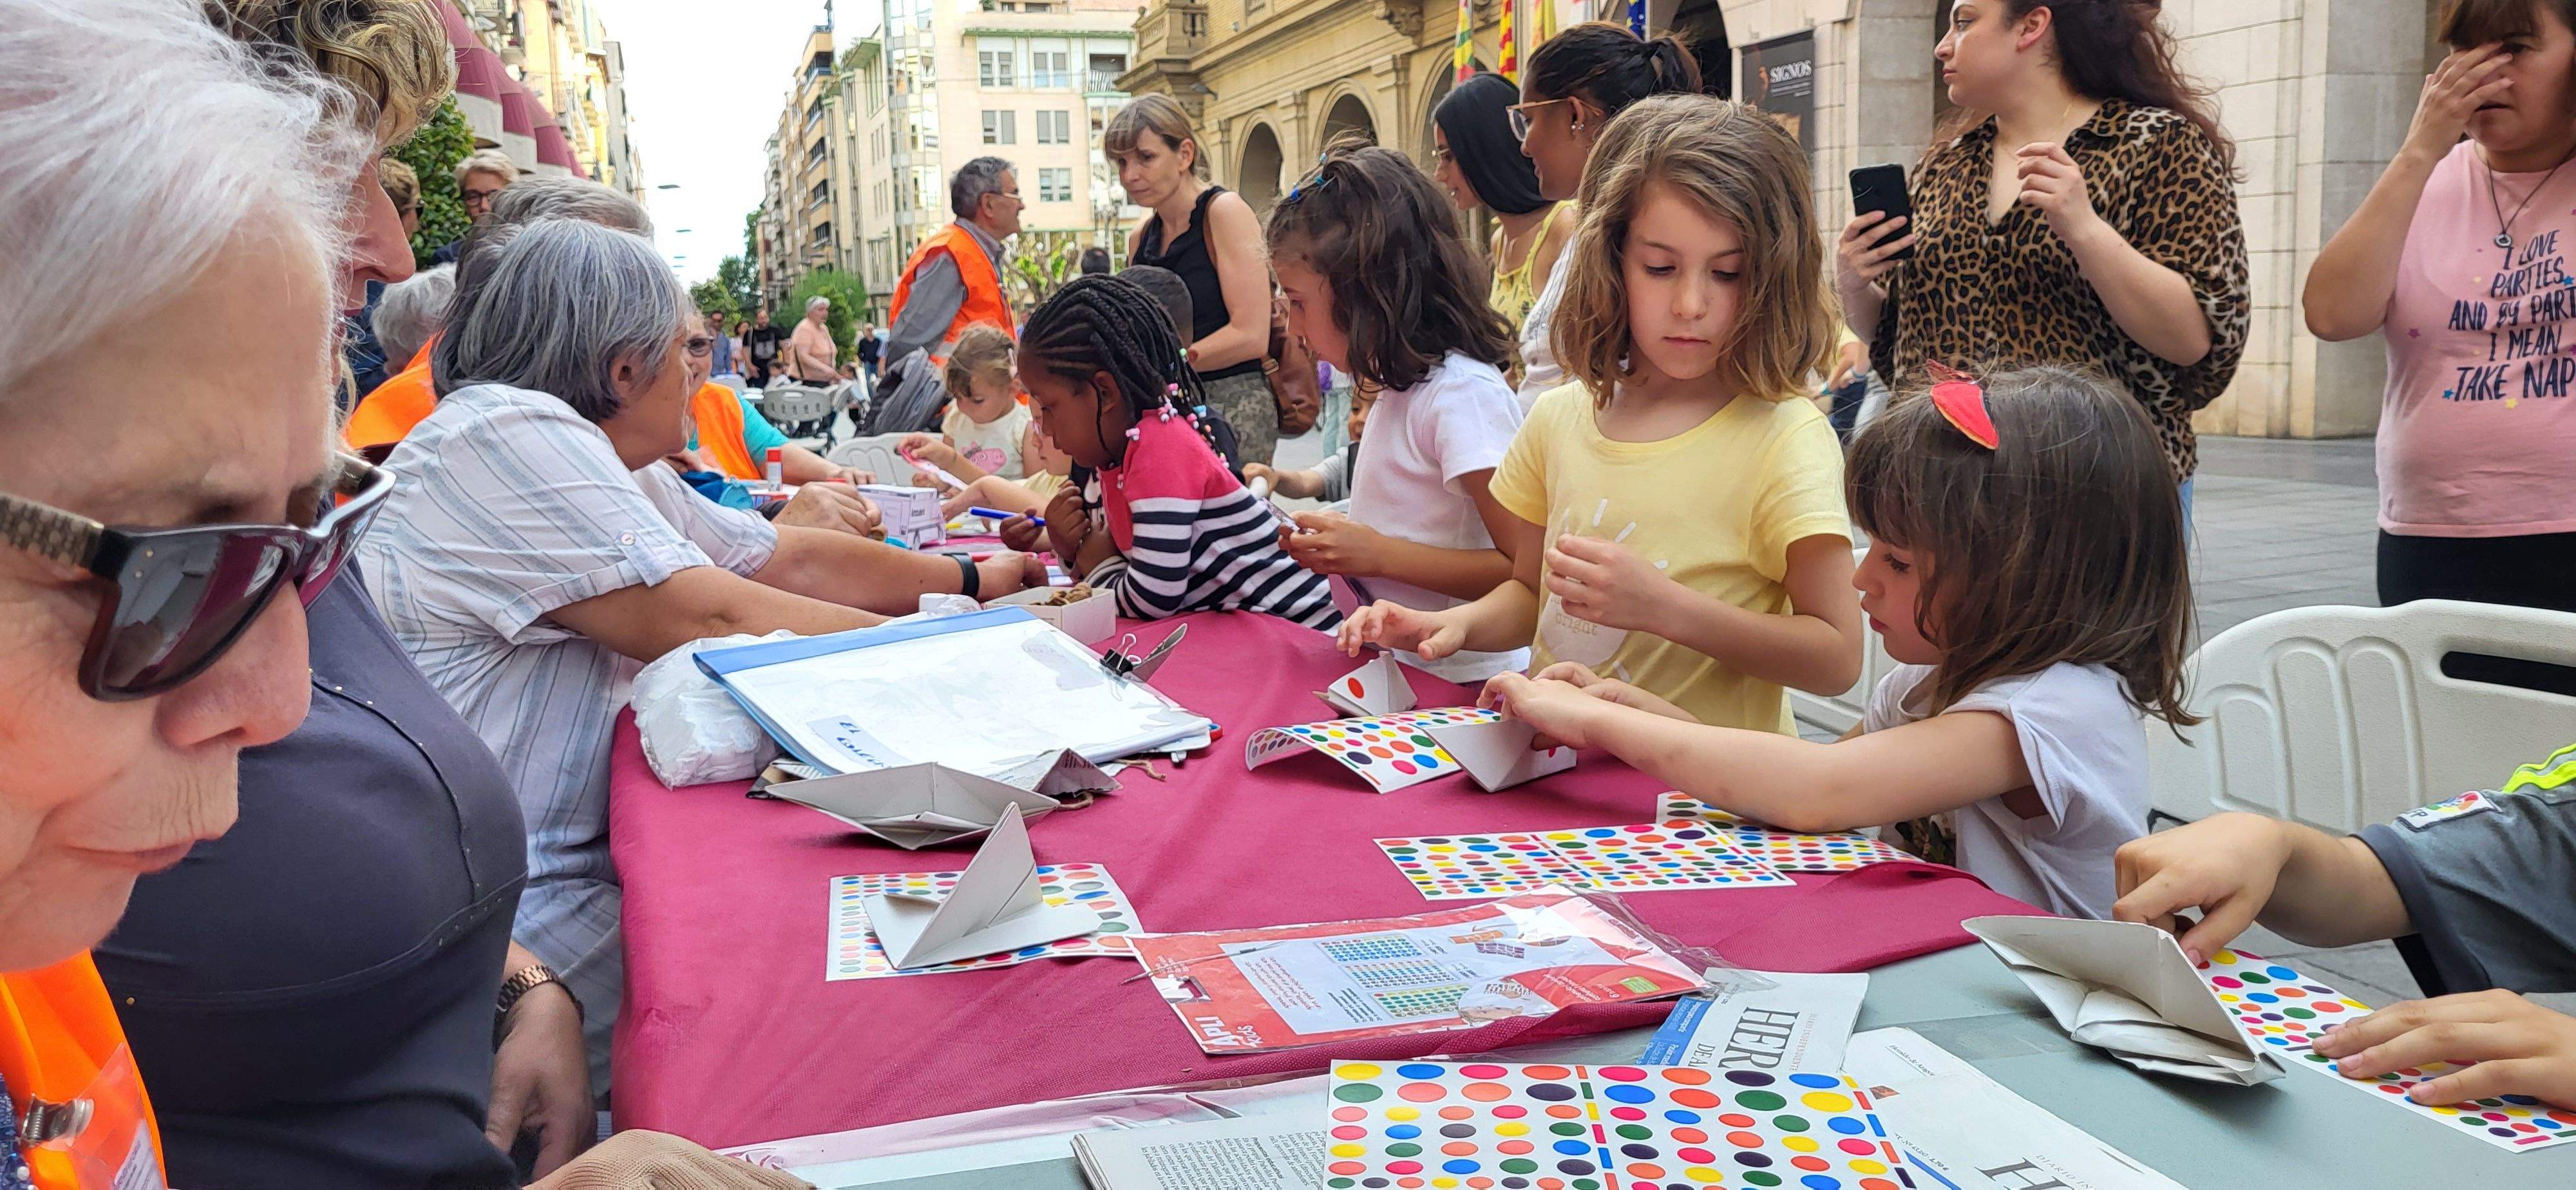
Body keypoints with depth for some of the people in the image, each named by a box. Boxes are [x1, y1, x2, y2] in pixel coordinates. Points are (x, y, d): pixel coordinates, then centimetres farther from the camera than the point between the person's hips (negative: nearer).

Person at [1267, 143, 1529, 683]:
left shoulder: (1461, 392, -15)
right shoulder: (1402, 387, 14)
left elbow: (1528, 573, -20)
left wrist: (1377, 553, -18)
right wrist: (1334, 550, 4)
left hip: (1460, 683, -8)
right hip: (1396, 669, 8)